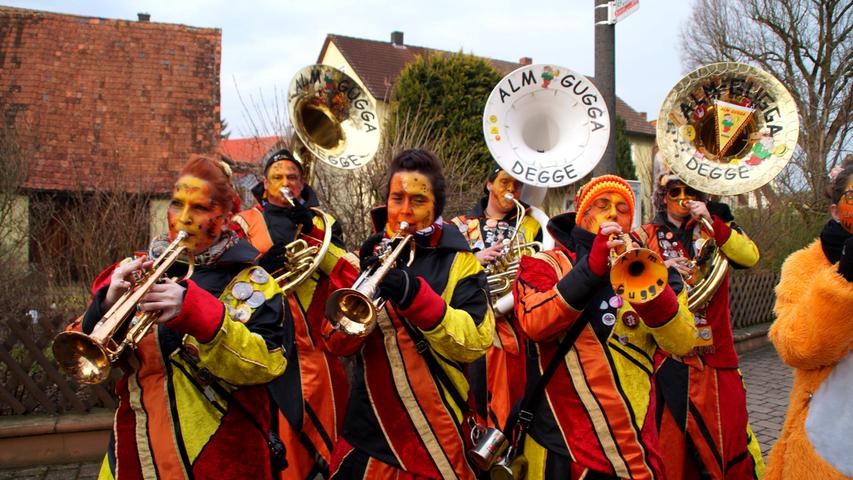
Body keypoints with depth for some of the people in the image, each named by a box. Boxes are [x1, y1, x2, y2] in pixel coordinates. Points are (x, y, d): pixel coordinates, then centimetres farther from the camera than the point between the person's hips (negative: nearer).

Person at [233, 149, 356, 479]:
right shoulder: (246, 223, 7)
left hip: (316, 345, 3)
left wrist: (313, 232, -12)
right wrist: (262, 266, -18)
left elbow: (351, 273, 0)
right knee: (277, 430, -7)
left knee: (327, 430, 4)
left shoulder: (321, 222, 14)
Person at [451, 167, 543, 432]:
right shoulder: (462, 225, 12)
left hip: (517, 324, 1)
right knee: (476, 401, -5)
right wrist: (476, 258, -11)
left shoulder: (530, 226, 14)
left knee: (517, 399, 1)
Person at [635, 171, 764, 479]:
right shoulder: (645, 236, 9)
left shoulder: (715, 229, 12)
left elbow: (750, 257, -5)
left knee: (727, 427, -1)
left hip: (715, 352, 1)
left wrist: (712, 222, -12)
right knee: (670, 434, -2)